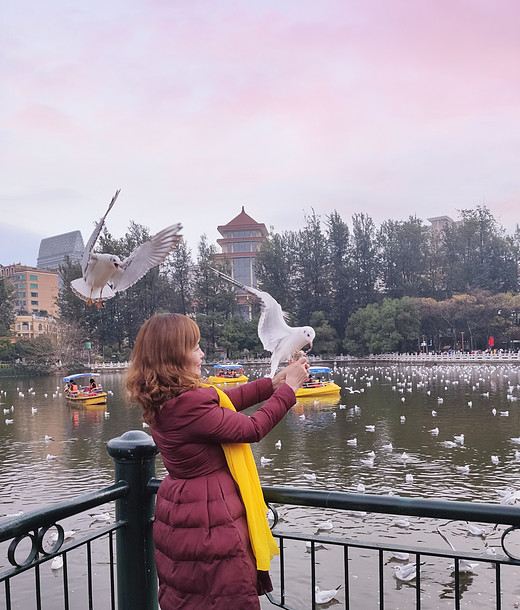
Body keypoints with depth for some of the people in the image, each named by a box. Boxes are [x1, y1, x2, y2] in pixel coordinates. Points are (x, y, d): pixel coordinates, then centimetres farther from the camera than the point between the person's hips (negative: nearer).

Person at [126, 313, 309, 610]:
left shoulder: (161, 402, 0)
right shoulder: (188, 405, -29)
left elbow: (222, 401, 9)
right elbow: (252, 428, -20)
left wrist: (273, 383, 8)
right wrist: (289, 388, -8)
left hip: (179, 514, 9)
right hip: (212, 519, -9)